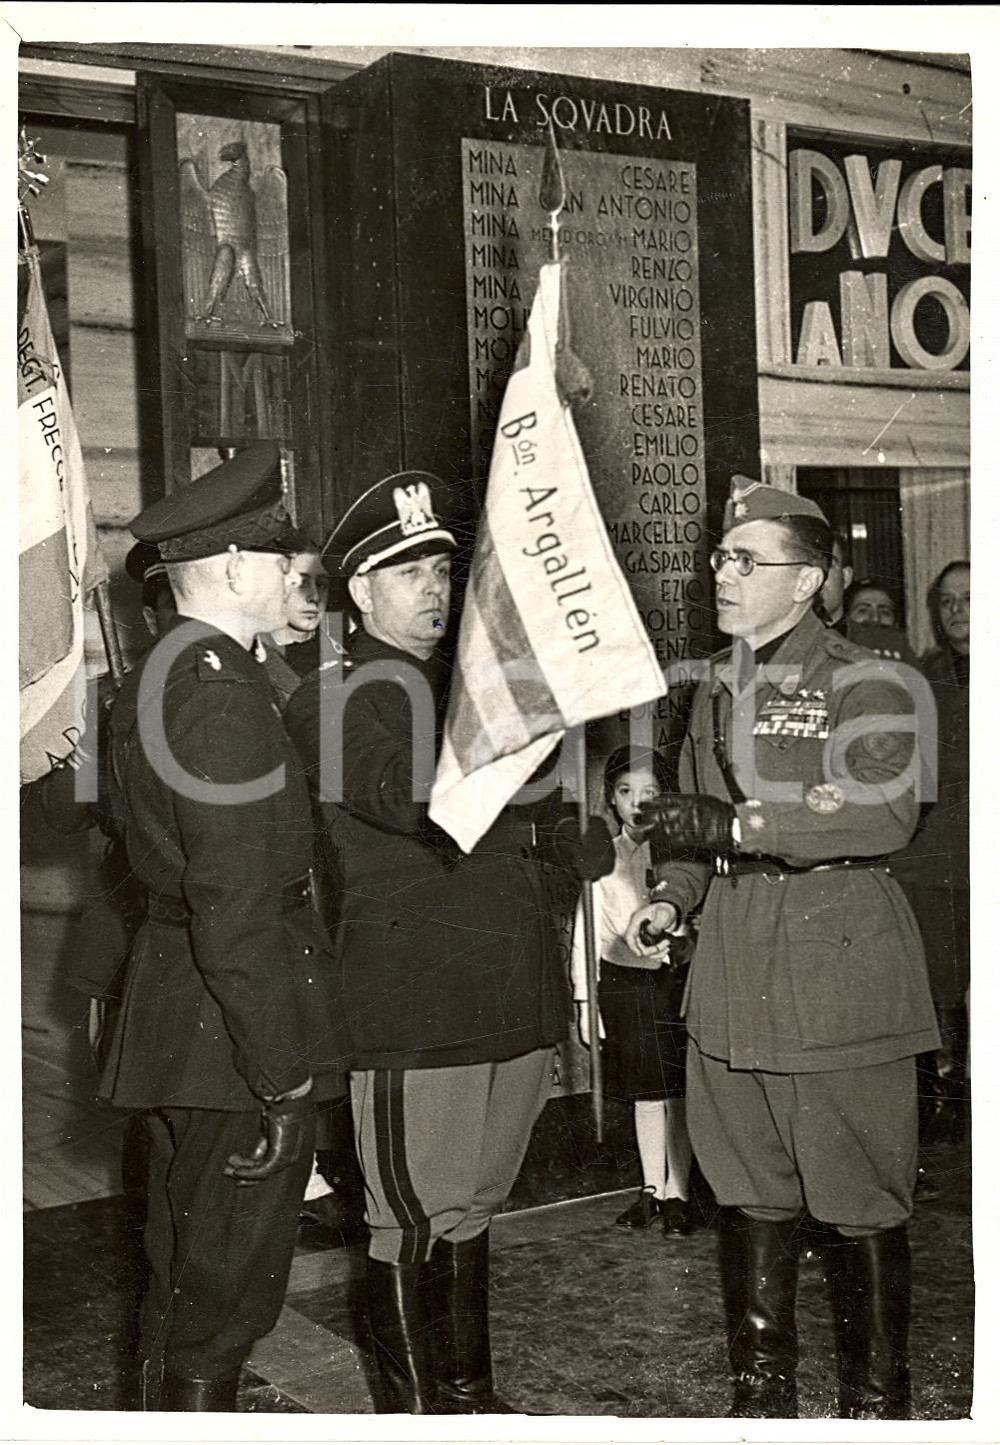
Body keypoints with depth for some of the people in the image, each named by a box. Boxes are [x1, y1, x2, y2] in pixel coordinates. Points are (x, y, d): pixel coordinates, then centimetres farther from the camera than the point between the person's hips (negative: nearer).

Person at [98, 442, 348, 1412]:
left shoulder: (152, 677, 12)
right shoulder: (223, 692, -20)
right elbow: (235, 902, -24)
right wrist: (279, 1079, -21)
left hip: (172, 1017, 10)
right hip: (228, 1033, -10)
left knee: (181, 1279, 21)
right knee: (225, 1285, 3)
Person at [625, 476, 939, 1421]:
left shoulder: (862, 685, -8)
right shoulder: (718, 689, 13)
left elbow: (887, 814, -22)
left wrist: (738, 825, -25)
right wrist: (671, 897, 4)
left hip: (841, 971, -6)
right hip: (734, 976, 6)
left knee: (861, 1200, 2)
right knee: (751, 1192, 13)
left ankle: (876, 1402, 17)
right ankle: (761, 1391, 27)